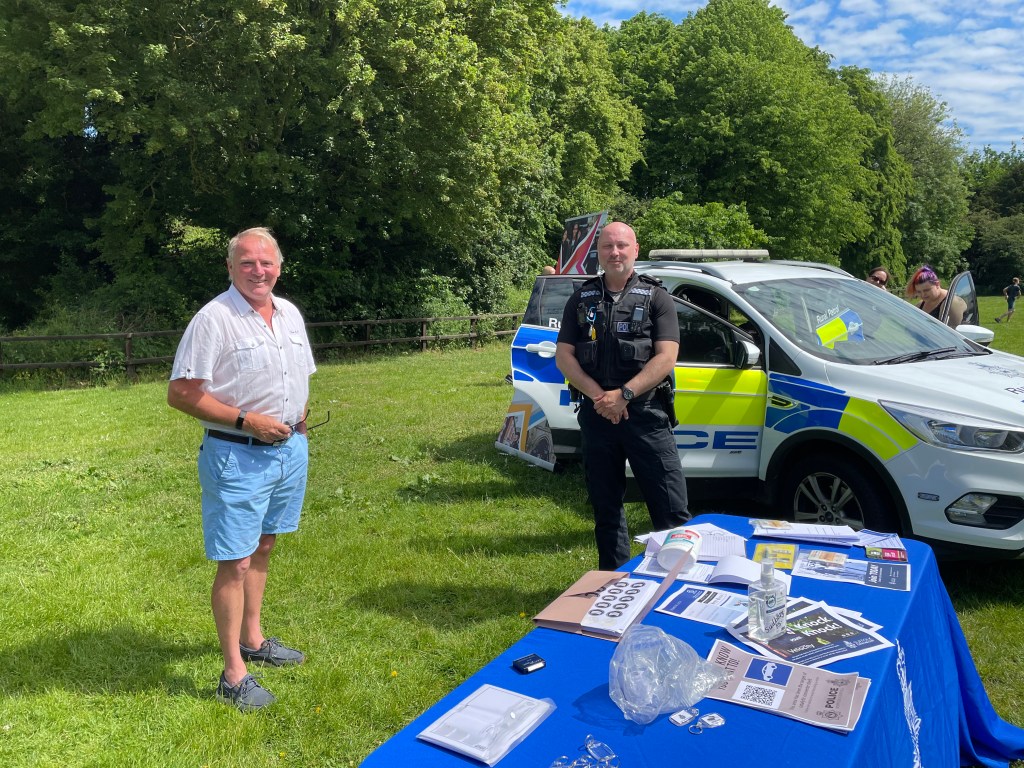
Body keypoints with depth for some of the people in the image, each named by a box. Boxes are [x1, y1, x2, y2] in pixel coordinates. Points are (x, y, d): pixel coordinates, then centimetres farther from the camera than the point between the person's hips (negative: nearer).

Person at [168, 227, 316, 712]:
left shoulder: (290, 314, 8)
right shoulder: (214, 318, -14)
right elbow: (180, 393, -17)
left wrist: (301, 415, 5)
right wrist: (246, 420, -20)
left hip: (290, 449, 7)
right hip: (237, 456, -7)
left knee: (262, 547, 19)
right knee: (235, 562, -2)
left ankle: (253, 640, 35)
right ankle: (233, 675, 9)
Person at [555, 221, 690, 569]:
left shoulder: (656, 298, 3)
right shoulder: (582, 299, 11)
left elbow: (666, 358, -7)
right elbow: (563, 356, 5)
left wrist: (624, 394, -17)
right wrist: (597, 395, -10)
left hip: (646, 414, -3)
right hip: (596, 415, 3)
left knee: (671, 510, -4)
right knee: (606, 508, 13)